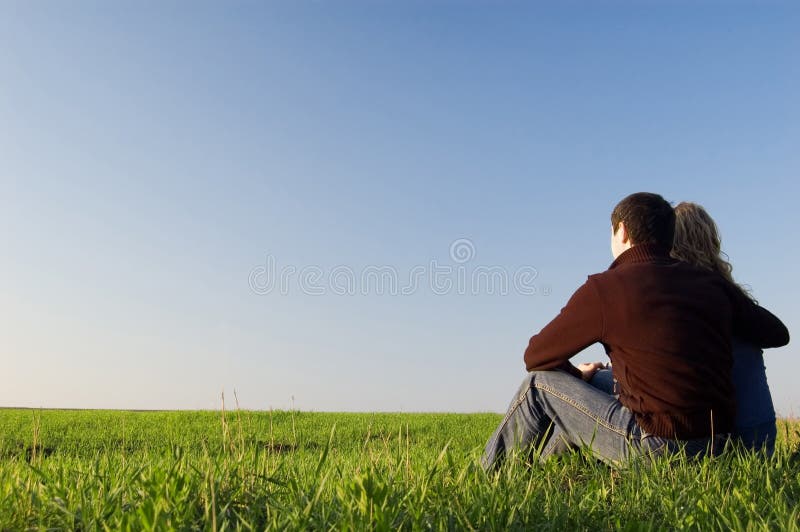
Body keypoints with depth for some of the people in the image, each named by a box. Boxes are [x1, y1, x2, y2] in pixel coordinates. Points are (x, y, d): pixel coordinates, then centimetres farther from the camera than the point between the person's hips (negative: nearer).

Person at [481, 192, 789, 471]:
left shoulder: (604, 289, -8)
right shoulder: (712, 284, 6)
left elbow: (535, 357, 0)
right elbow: (777, 333, 18)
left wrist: (576, 375, 21)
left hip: (653, 448, -7)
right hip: (715, 446, 7)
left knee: (540, 384, 9)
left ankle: (489, 476, 25)